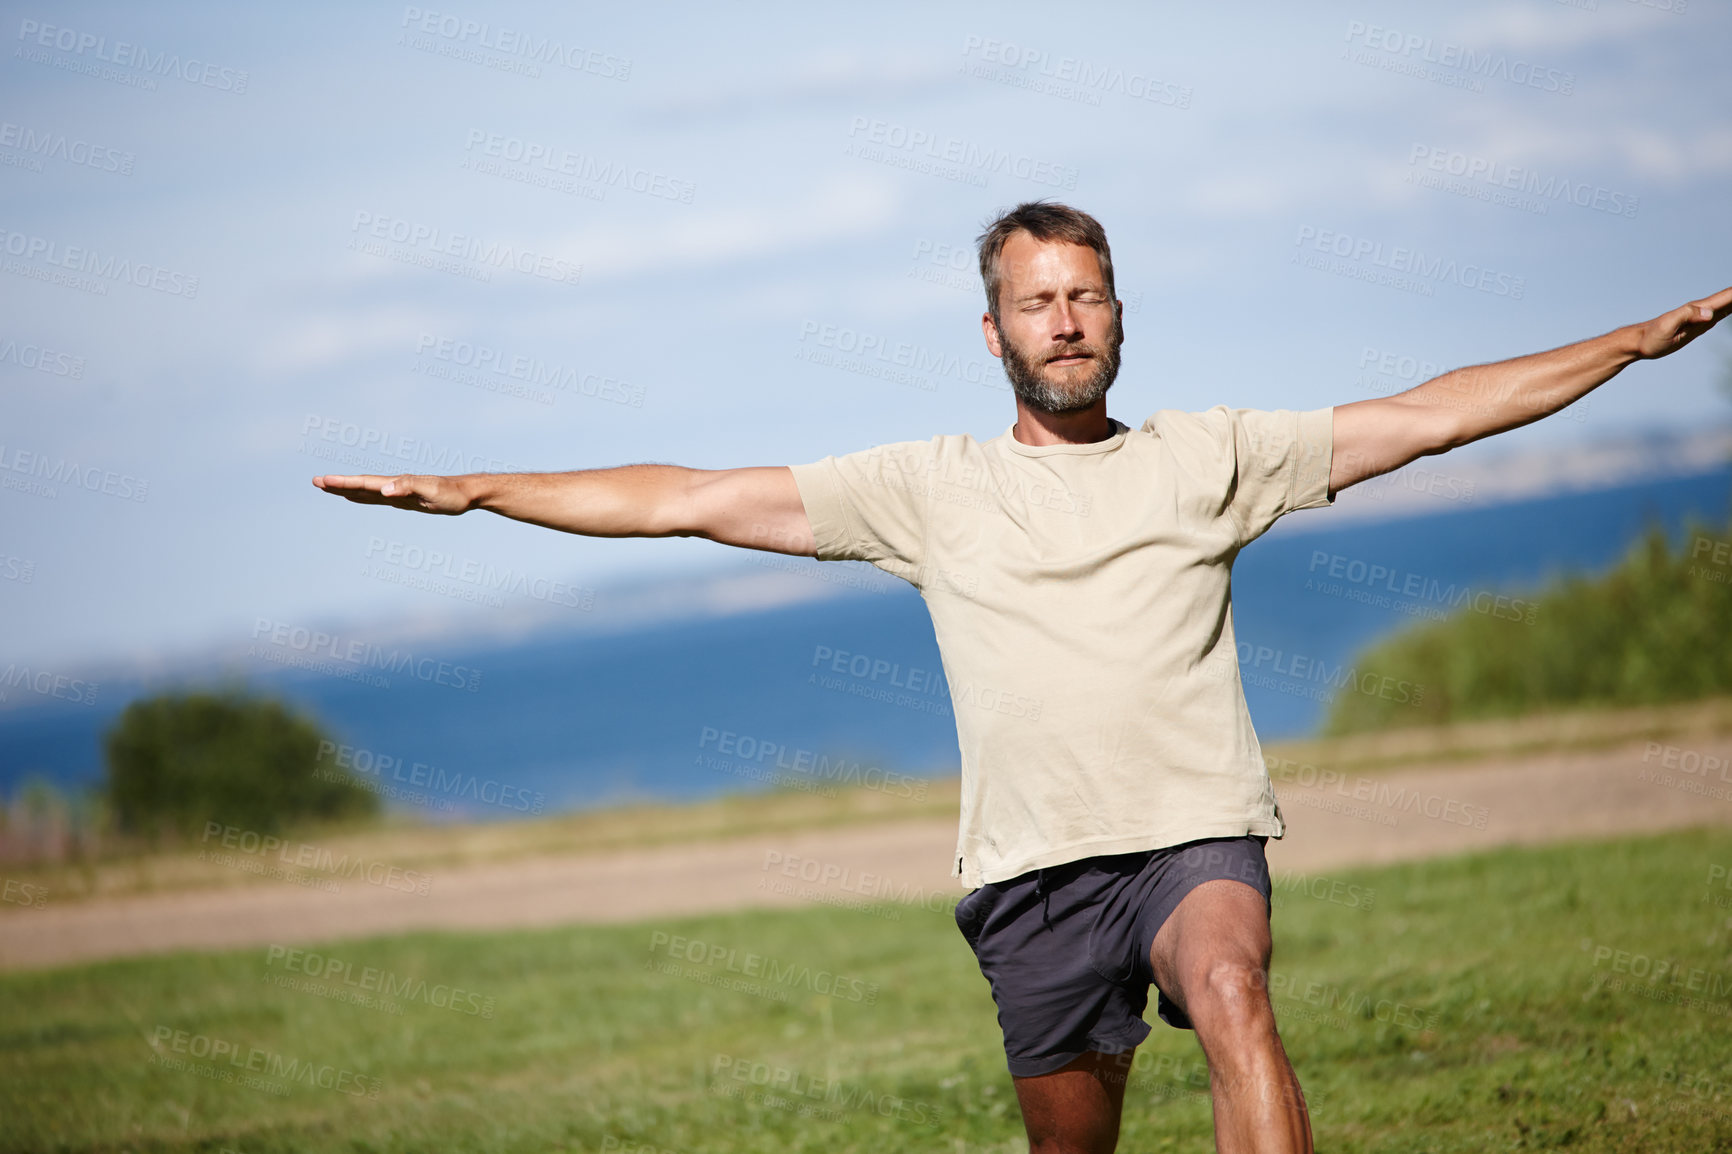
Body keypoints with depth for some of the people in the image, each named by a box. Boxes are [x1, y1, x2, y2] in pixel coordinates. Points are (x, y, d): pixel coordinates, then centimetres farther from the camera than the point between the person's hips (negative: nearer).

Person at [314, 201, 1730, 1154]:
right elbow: (694, 498, 9)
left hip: (1197, 836, -2)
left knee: (1233, 1000, -31)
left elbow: (1427, 414, 11)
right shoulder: (931, 489, 10)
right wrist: (470, 491, 5)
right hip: (1035, 865, 2)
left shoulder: (1206, 456, 10)